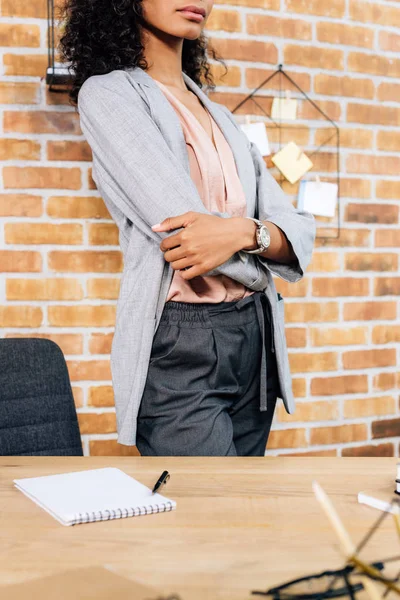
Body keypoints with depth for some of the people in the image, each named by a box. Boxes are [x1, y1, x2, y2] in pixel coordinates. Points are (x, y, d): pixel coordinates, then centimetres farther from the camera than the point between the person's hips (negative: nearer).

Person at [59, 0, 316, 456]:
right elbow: (180, 226, -17)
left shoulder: (221, 117, 16)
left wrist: (244, 232, -17)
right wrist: (255, 267, -2)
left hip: (254, 336, 7)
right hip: (179, 348, -6)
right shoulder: (107, 94, -4)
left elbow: (300, 231, 3)